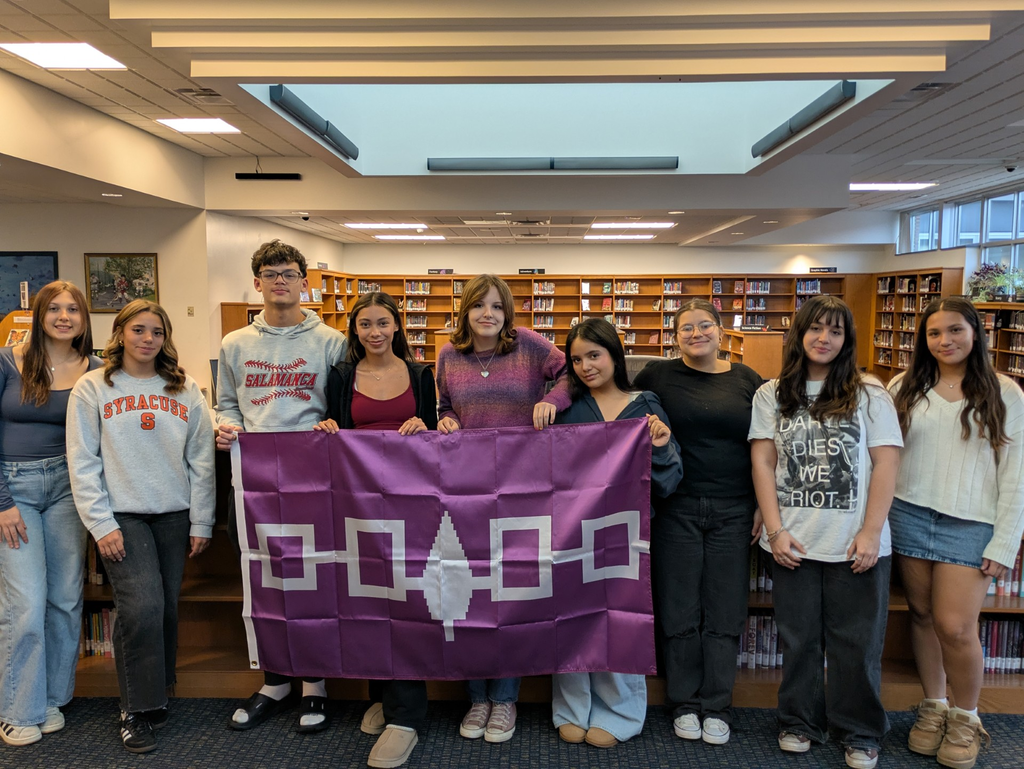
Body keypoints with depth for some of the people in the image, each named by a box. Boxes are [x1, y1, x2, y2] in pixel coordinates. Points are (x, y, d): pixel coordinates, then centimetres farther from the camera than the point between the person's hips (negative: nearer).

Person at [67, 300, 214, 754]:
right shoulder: (92, 388, 1)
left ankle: (157, 695, 28)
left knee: (166, 609, 8)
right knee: (142, 607, -12)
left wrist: (201, 522, 3)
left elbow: (201, 460, 6)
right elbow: (83, 463, -2)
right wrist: (101, 524, -8)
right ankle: (138, 711, 5)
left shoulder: (185, 390, 6)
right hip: (121, 516, -3)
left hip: (173, 514, 3)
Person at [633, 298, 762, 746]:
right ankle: (684, 703, 24)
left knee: (725, 612, 8)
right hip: (676, 510, -1)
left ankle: (717, 706, 24)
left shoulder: (746, 380, 6)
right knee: (678, 610, 7)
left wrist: (763, 505, 3)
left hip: (733, 512, 1)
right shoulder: (657, 377, 1)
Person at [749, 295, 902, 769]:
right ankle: (800, 723, 30)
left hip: (855, 546, -1)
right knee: (799, 640, 12)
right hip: (793, 543, 1)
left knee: (856, 643, 8)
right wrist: (775, 530, -5)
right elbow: (762, 463, 3)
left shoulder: (869, 394, 2)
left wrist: (870, 533, -9)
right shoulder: (772, 396, 6)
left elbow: (886, 464, -2)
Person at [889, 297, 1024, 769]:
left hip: (969, 523, -2)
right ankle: (933, 708, 28)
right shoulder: (904, 388, 5)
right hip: (909, 514, 2)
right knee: (922, 615, 10)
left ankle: (965, 717, 19)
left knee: (955, 626, -6)